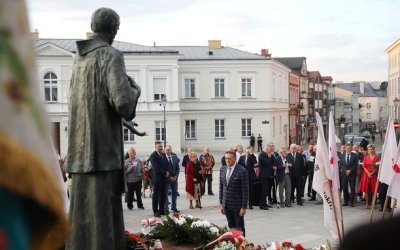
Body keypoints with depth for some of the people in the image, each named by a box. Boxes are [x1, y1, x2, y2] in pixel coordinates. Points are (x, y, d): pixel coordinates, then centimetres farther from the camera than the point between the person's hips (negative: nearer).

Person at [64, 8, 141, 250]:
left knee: (83, 214, 13)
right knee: (101, 214, -4)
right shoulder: (111, 56, -9)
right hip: (103, 149, -7)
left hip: (81, 149, 8)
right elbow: (124, 104, -20)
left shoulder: (80, 57, 14)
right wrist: (134, 87, 1)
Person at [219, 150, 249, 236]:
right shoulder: (222, 169, 5)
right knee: (231, 226, 12)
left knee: (239, 227, 6)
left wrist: (244, 207, -14)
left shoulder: (242, 171, -14)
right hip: (226, 204, 5)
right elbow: (221, 187, 10)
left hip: (237, 204, -5)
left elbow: (245, 190, -13)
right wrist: (221, 203, 7)